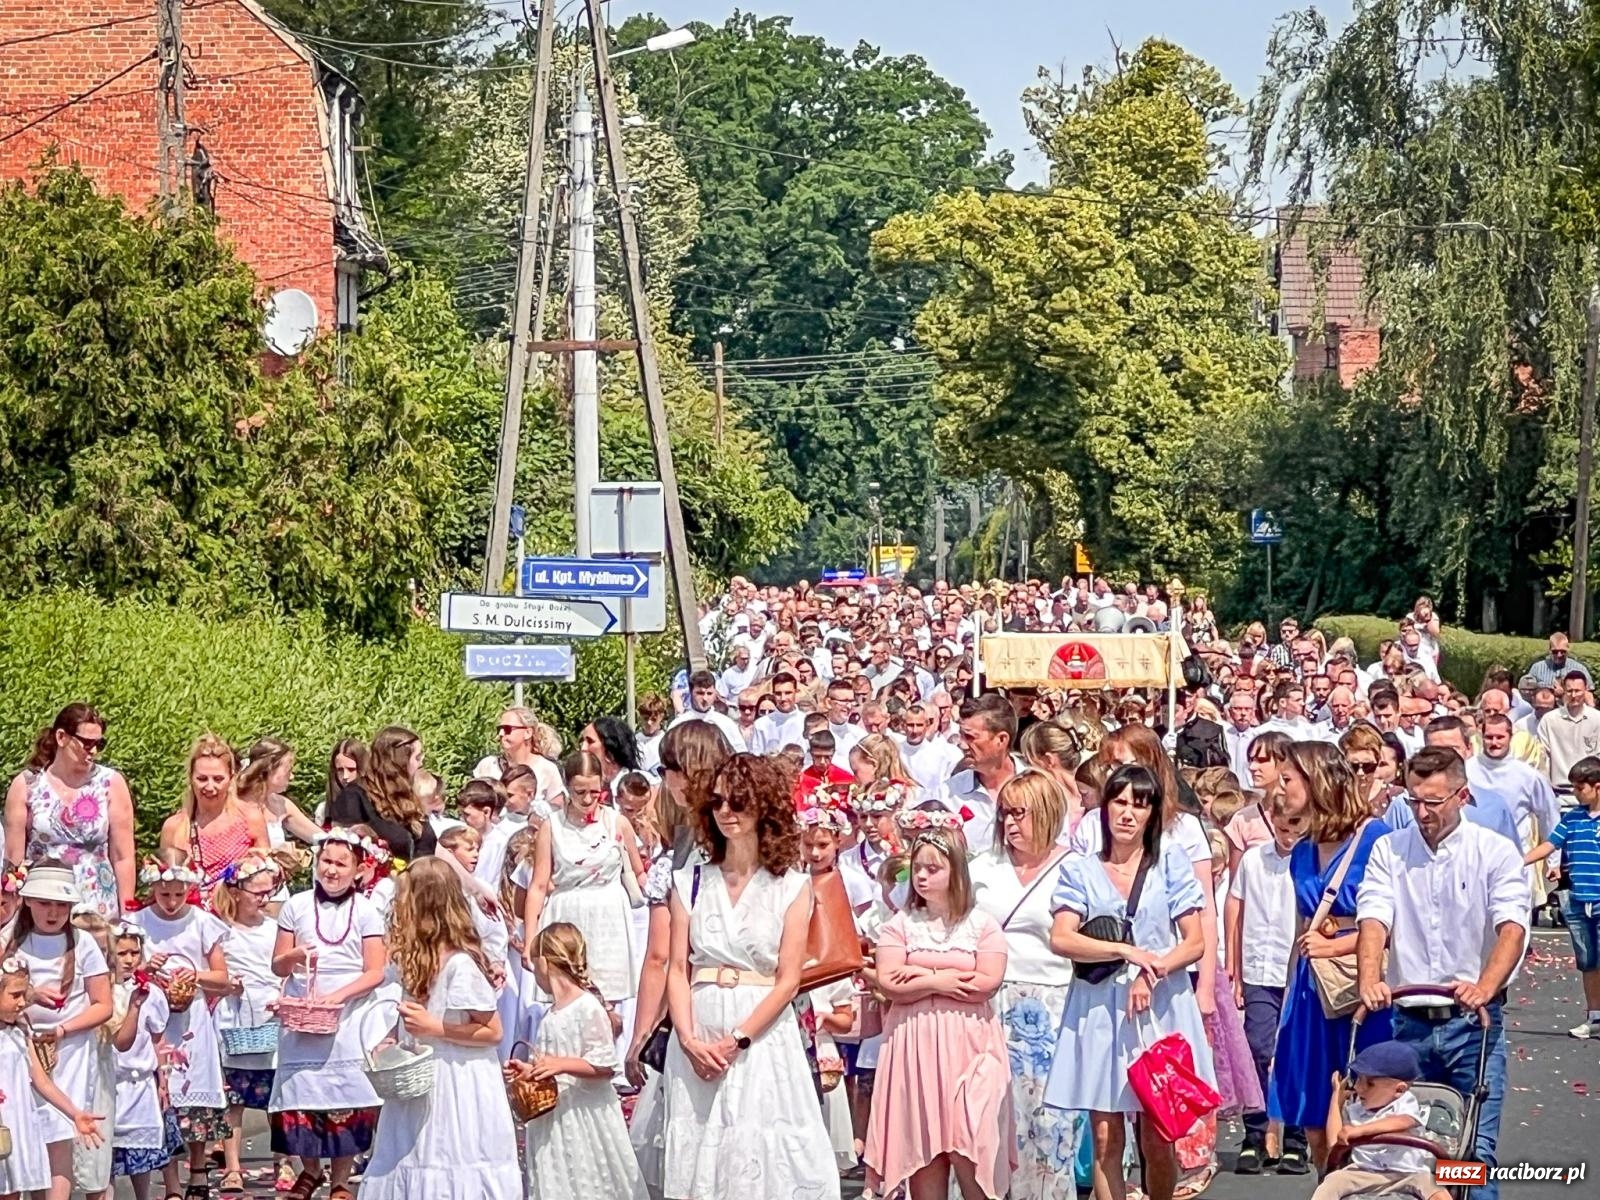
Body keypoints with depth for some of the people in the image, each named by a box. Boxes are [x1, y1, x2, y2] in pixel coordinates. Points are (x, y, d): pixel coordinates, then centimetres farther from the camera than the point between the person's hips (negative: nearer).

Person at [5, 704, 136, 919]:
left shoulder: (111, 784, 2)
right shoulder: (26, 785, 2)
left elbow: (123, 858, 2)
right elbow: (14, 858, 4)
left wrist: (127, 916, 0)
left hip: (100, 911, 0)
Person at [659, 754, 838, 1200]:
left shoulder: (791, 886, 1)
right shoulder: (690, 881, 9)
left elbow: (788, 980, -4)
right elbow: (678, 969, 4)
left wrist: (736, 1040, -13)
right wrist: (688, 1039, -11)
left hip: (762, 1033, -2)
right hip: (698, 1035, 2)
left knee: (761, 1161, -5)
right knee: (698, 1161, 2)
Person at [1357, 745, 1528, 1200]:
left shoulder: (1495, 852, -2)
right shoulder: (1389, 851, 6)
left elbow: (1512, 928, -15)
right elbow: (1374, 921, -7)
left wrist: (1485, 988, -34)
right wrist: (1370, 981, -27)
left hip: (1474, 1024, -3)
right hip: (1410, 1022, 3)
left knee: (1475, 1149, -8)